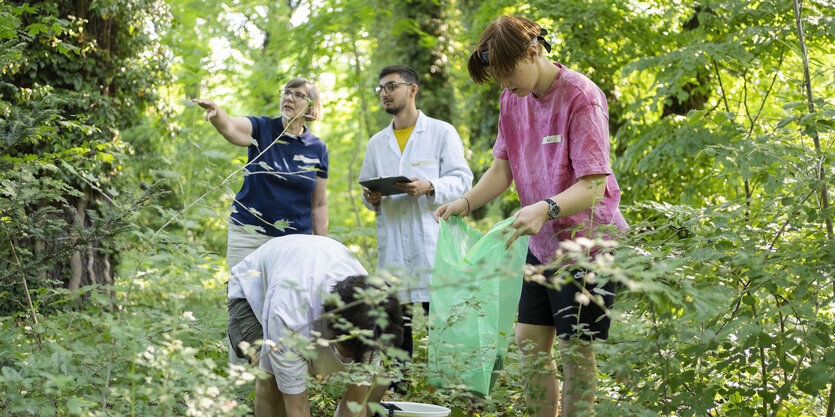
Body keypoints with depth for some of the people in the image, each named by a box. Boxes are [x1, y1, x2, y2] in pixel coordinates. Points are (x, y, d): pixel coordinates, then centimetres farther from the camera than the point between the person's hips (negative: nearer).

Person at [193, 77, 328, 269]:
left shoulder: (317, 149, 6)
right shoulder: (262, 129, 1)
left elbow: (319, 205, 10)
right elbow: (228, 127, -22)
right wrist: (215, 111, -45)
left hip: (296, 240, 1)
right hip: (249, 237, -1)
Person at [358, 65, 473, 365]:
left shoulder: (442, 132, 6)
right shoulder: (377, 143, 20)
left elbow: (462, 180, -1)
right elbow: (366, 188, 24)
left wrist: (430, 188, -18)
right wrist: (371, 199, 0)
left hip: (431, 241, -4)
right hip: (391, 246, 4)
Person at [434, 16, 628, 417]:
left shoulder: (581, 97, -20)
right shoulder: (512, 98, 3)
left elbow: (592, 187, -25)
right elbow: (502, 168, 3)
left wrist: (545, 209, -42)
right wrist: (466, 201, -15)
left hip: (586, 241, -7)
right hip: (543, 243, 7)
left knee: (575, 350, -1)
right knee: (530, 342, 9)